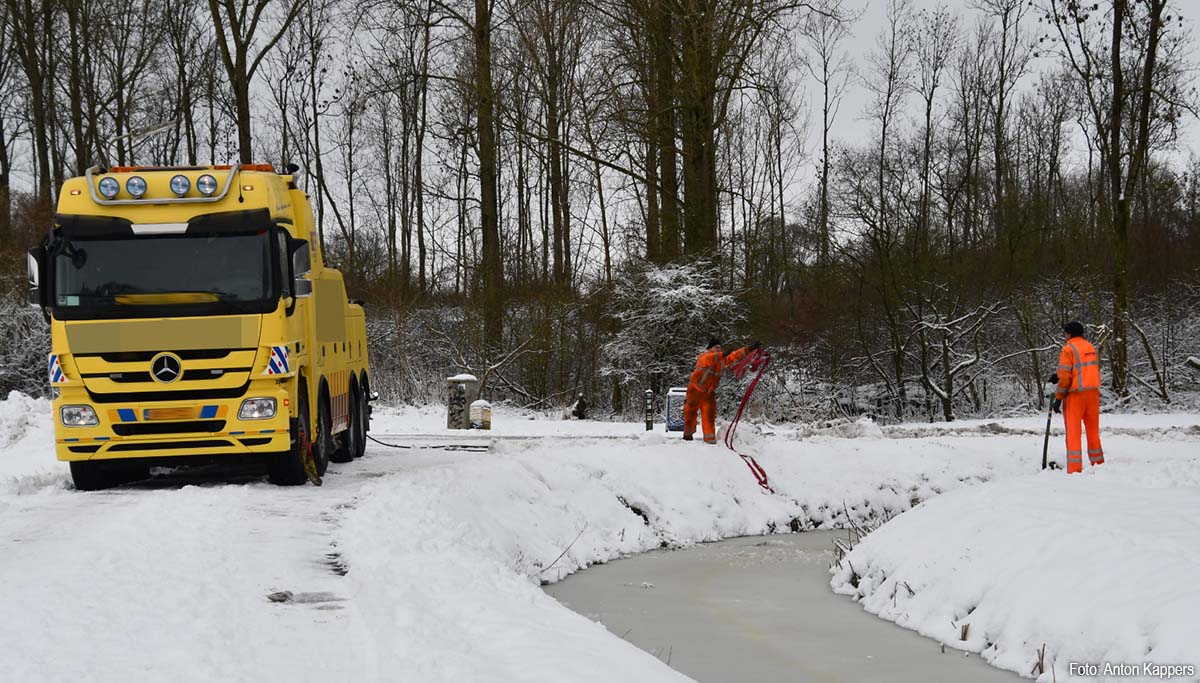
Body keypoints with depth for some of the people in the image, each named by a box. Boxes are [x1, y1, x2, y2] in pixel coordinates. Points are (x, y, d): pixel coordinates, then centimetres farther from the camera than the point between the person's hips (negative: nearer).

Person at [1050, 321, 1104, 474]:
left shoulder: (1068, 349, -7)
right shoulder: (1091, 347, 13)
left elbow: (1065, 376, -13)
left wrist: (1058, 398, -9)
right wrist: (1059, 375, 15)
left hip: (1075, 394, -6)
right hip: (1092, 392, 6)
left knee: (1073, 432, -3)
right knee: (1093, 430, 16)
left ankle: (1075, 469, -8)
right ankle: (1098, 464, 22)